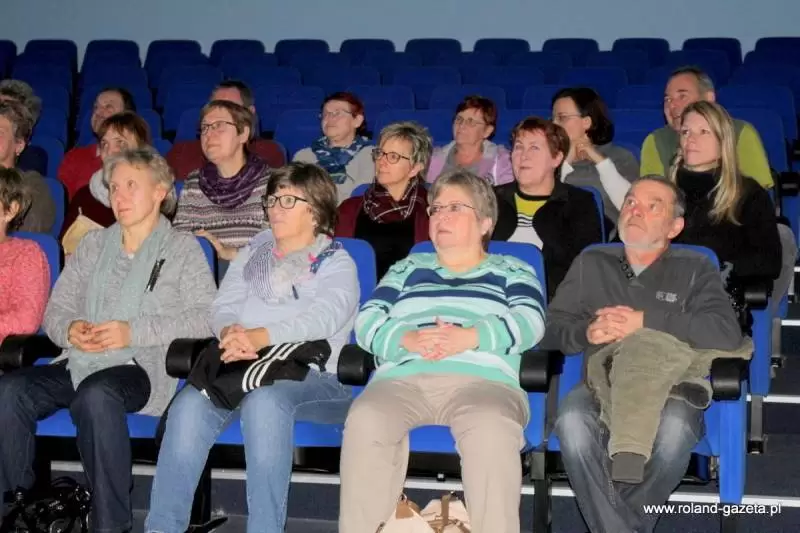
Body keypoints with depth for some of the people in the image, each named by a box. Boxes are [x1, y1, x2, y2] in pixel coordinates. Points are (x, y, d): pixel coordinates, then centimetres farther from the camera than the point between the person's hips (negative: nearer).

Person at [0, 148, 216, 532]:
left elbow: (205, 317, -5)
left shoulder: (182, 248, 9)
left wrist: (134, 332, -15)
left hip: (140, 366, -5)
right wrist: (69, 329, -6)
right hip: (78, 363, 5)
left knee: (95, 395, -38)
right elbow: (56, 308, 19)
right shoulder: (93, 244, 23)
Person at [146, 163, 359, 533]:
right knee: (189, 405, -28)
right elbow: (222, 306, 12)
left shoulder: (337, 264, 8)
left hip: (306, 375, -4)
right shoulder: (251, 255, 24)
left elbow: (323, 318, -12)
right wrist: (231, 331, -14)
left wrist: (260, 336, -28)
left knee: (264, 401, -38)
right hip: (241, 366, 4)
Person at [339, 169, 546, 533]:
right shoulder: (407, 268, 30)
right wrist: (405, 339, -9)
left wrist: (471, 337, -16)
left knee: (492, 431, -39)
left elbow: (529, 322, 3)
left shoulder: (513, 271, 23)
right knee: (364, 422, -33)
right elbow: (367, 320, 15)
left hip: (482, 380, -2)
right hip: (402, 378, 2)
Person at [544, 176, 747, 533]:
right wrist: (586, 332, -9)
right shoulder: (591, 264, 21)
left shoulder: (695, 270, 14)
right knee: (572, 422, -34)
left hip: (670, 386, -1)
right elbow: (550, 330, 14)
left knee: (674, 429, -37)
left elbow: (727, 334, -4)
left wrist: (644, 321, -9)